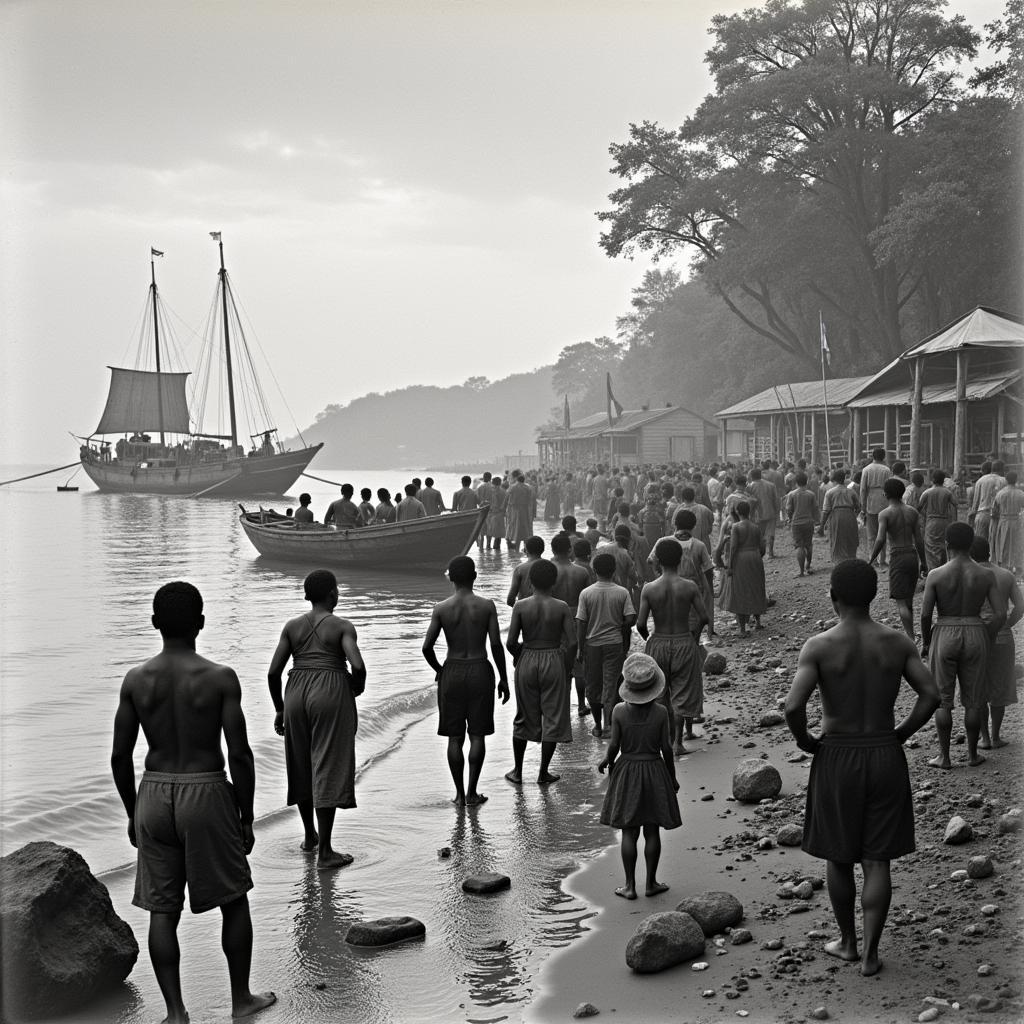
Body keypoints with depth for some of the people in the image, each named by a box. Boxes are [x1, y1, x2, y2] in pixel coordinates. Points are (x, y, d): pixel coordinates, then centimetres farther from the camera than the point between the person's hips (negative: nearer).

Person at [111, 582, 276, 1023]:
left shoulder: (136, 680, -2)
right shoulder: (220, 678, -11)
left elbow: (120, 756, 1)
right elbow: (239, 755, -10)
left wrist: (132, 813, 14)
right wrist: (246, 817, 1)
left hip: (154, 796, 3)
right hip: (207, 793, -3)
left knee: (162, 910, 10)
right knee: (233, 899, 15)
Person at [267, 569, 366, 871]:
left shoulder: (292, 626, 7)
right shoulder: (342, 627, -4)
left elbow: (273, 671, 3)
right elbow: (357, 665, -18)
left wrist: (279, 708, 14)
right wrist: (357, 688, 3)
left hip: (297, 694, 4)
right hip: (331, 693, -4)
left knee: (301, 765, 19)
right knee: (327, 768, -3)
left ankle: (310, 835, 36)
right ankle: (324, 852, -4)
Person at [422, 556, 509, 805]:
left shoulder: (441, 609, -5)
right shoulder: (486, 606, -7)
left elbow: (427, 647, -8)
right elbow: (496, 645, -8)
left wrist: (438, 669, 11)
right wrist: (503, 678, 2)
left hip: (452, 672, 1)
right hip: (480, 671, -1)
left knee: (455, 737, 7)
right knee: (477, 734, 6)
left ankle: (460, 793, 11)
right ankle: (471, 792, 6)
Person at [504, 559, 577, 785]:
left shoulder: (520, 607, -7)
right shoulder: (561, 607, -8)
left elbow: (511, 642, -9)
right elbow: (572, 642, -11)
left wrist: (519, 656, 11)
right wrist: (565, 666, 3)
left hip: (527, 662, 1)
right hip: (553, 662, -1)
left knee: (524, 717, 16)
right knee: (552, 717, 10)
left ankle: (517, 771, 23)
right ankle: (543, 773, 14)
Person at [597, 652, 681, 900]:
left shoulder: (619, 711, -11)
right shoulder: (660, 712, -11)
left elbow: (614, 745, -8)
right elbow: (666, 748, -6)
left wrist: (607, 761, 13)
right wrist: (673, 777, 6)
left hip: (627, 771, 0)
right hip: (654, 771, 0)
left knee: (629, 832, 6)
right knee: (652, 831, 10)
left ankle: (630, 886, 9)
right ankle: (651, 883, 17)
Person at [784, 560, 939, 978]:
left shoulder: (819, 646, -13)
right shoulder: (898, 642, -4)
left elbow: (793, 706, -22)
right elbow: (930, 695, -7)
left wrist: (804, 739, -4)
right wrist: (900, 734, 5)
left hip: (837, 756, -2)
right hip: (886, 755, 2)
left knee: (839, 857, 15)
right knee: (877, 860, 8)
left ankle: (847, 942, 30)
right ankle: (870, 954, 9)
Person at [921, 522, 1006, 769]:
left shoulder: (936, 575, -11)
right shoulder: (986, 575, -6)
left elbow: (925, 614, -11)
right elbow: (1001, 614, -7)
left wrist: (926, 642, 5)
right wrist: (987, 640, 7)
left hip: (945, 637, -2)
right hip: (975, 637, 2)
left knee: (942, 699, 9)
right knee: (973, 700, 13)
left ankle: (944, 757, 13)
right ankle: (972, 754, 22)